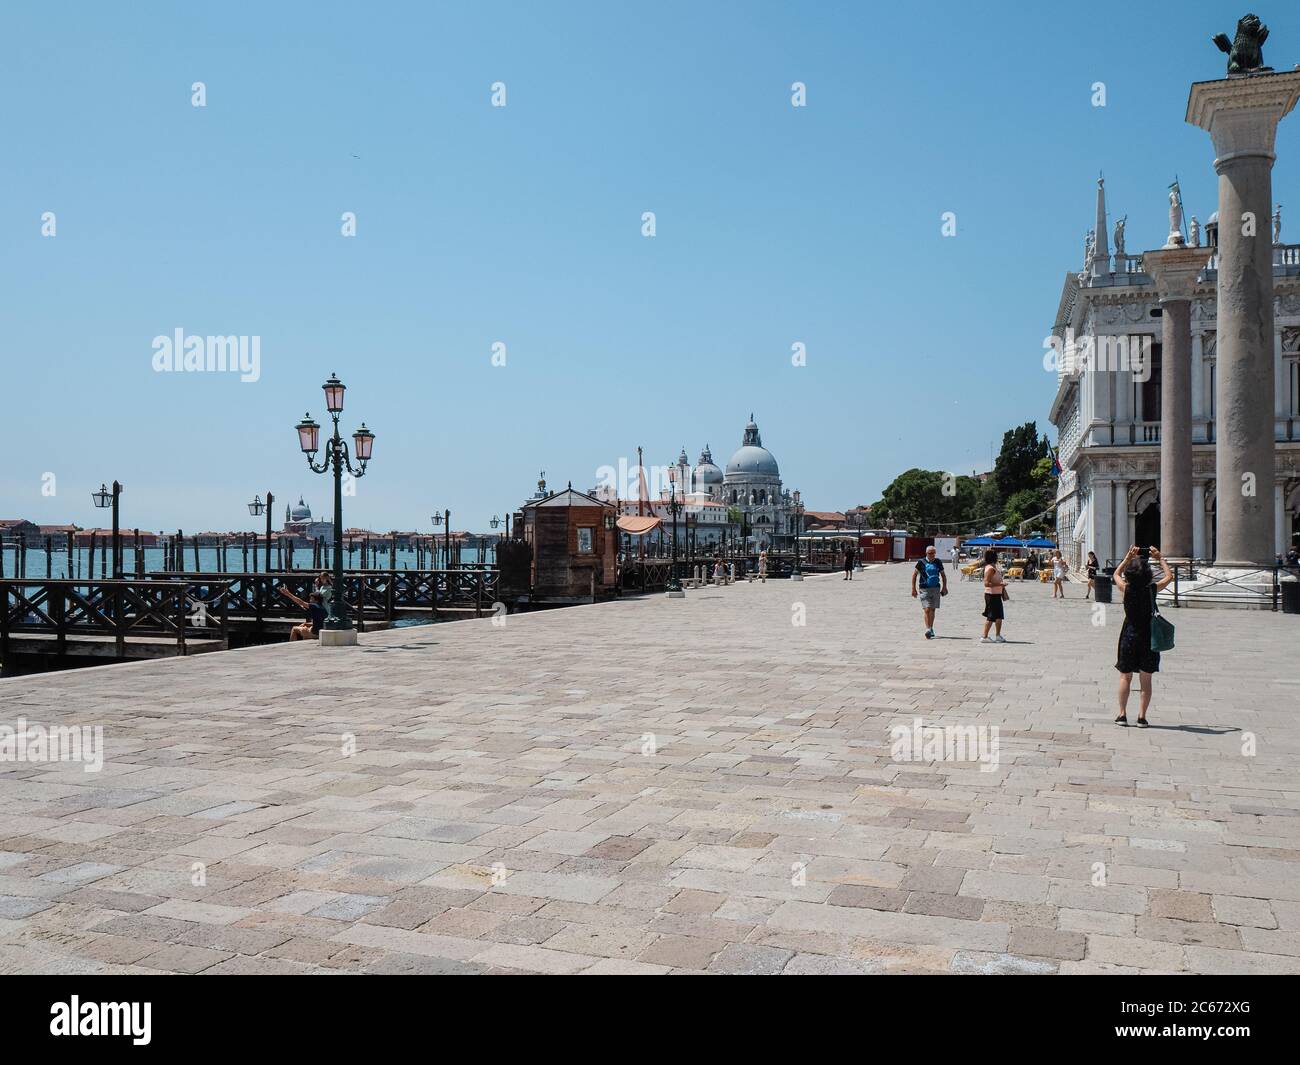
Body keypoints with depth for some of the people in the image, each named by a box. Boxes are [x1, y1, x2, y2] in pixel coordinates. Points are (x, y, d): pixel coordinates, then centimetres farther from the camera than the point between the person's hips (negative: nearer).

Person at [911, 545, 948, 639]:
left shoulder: (938, 562, 6)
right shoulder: (922, 562, -3)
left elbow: (943, 575, 17)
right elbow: (914, 574, 5)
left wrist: (944, 587, 12)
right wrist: (913, 588, 2)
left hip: (936, 589, 3)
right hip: (925, 589, -3)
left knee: (932, 609, 10)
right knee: (927, 609, -11)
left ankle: (931, 629, 21)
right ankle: (928, 629, -14)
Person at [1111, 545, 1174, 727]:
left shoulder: (1126, 589, -10)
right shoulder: (1152, 589, -11)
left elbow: (1116, 574, 13)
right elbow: (1169, 576, 9)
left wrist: (1128, 557, 14)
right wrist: (1160, 558, 15)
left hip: (1129, 635, 0)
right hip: (1148, 636, 0)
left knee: (1125, 677, 10)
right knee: (1146, 679, 7)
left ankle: (1122, 714, 8)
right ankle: (1142, 717, 7)